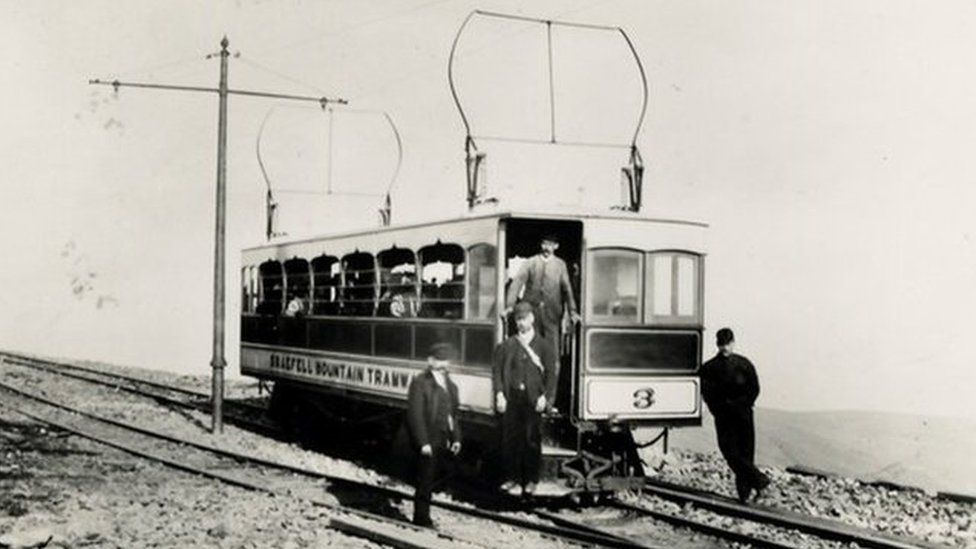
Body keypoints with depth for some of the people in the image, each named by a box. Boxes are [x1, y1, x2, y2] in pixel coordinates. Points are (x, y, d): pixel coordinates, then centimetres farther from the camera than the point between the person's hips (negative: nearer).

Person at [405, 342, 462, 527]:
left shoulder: (450, 385, 13)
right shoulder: (420, 382, -9)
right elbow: (415, 415, -14)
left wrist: (456, 438, 8)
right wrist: (423, 443, -19)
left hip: (444, 442, 7)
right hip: (428, 443, -7)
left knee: (440, 476, 11)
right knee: (425, 482, 0)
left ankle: (422, 517, 24)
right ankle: (422, 520, 11)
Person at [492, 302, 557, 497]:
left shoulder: (543, 346, 8)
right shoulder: (506, 346, 10)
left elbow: (550, 374, 4)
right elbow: (497, 370, 7)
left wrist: (544, 396, -7)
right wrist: (499, 394, -5)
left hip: (533, 399, -1)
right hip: (511, 398, 1)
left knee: (532, 440, 0)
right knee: (510, 439, 1)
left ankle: (531, 480, 9)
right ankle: (512, 479, 10)